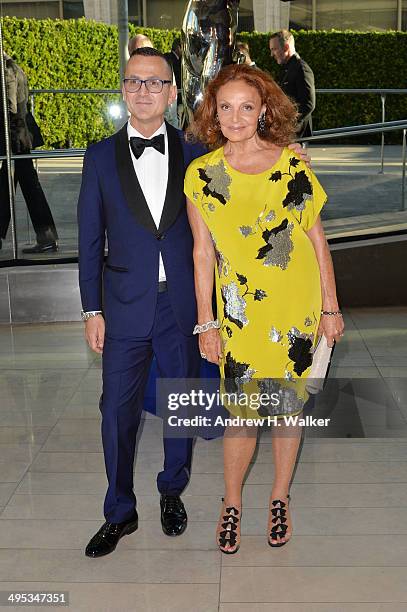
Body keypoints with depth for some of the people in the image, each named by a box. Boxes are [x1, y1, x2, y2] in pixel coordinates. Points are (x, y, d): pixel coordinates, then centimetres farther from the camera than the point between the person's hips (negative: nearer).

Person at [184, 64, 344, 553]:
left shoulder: (292, 166, -3)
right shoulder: (201, 174, -2)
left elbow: (317, 238, 2)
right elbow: (203, 251, 0)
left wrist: (330, 307, 2)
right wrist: (206, 323, 0)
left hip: (296, 308, 1)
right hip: (240, 310, 0)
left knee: (289, 406, 9)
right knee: (241, 412, 2)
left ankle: (279, 498, 32)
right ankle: (232, 502, 27)